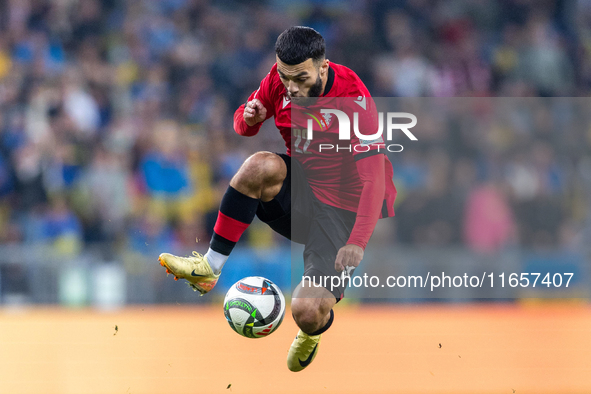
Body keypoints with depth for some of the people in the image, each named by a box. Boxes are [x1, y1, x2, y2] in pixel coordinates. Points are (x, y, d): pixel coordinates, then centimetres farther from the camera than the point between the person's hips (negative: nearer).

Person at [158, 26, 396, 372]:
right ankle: (209, 269, -18)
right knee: (261, 166, -31)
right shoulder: (281, 78, -7)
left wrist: (357, 243, -40)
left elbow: (374, 180, -28)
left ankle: (313, 331, 21)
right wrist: (249, 117, -15)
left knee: (307, 312, -21)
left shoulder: (354, 99, -25)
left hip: (343, 211, -5)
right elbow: (244, 126, 11)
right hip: (298, 190, 5)